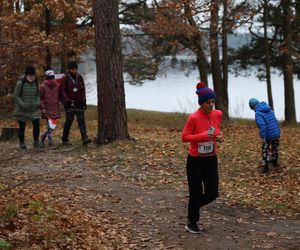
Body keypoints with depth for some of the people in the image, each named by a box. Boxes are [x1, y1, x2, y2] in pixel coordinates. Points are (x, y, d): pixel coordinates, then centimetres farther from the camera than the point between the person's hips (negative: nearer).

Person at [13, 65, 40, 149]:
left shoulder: (36, 83, 3)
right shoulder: (20, 83, -11)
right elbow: (15, 96, -9)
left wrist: (38, 102, -3)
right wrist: (22, 105, -18)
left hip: (34, 109, 3)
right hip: (22, 110, -3)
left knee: (37, 125, -8)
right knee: (22, 126, 7)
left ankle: (36, 142, 5)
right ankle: (22, 143, 21)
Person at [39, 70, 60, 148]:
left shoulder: (57, 86, 8)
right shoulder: (43, 87, -4)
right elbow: (40, 98, -1)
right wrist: (42, 108, -8)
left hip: (55, 109, 5)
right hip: (47, 110, -5)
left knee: (53, 125, 7)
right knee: (50, 126, -9)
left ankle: (44, 136, 31)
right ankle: (50, 142, -1)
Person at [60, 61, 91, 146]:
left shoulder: (79, 77, 8)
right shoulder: (65, 78, -4)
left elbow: (83, 90, 13)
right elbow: (62, 90, -5)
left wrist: (84, 101, 7)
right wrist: (67, 100, -15)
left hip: (79, 103, 3)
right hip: (69, 104, -3)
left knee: (81, 120, -5)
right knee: (69, 121, 0)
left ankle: (85, 138, -12)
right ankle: (65, 139, 12)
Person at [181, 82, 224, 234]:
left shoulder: (217, 114, -2)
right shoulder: (193, 118, -18)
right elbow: (184, 137, -13)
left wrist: (219, 137, -6)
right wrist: (202, 136, -25)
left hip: (211, 160, 5)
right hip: (195, 161, -5)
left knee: (212, 193, 3)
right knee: (196, 193, 3)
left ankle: (194, 206, 34)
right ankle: (191, 223, 25)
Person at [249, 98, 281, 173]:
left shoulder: (258, 113, -15)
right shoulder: (269, 110, 7)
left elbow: (262, 125, -27)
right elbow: (276, 121, 13)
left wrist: (263, 137, -27)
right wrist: (279, 132, 21)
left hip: (268, 136, -6)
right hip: (276, 134, 6)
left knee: (265, 150, 12)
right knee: (274, 147, 27)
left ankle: (265, 167, 14)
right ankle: (274, 161, 48)